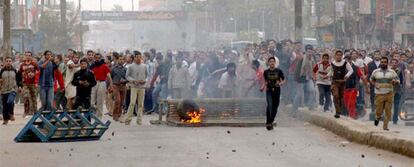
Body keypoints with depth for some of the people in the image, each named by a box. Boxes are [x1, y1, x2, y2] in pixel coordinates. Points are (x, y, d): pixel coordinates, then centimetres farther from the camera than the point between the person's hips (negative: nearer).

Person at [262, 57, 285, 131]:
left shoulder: (279, 71, -1)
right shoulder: (266, 72, 3)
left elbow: (283, 81, 4)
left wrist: (280, 83, -17)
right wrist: (262, 87, -1)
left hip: (277, 91, 1)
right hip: (269, 91, -1)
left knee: (275, 107, 5)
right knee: (269, 105, -19)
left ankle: (271, 122, 23)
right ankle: (268, 123, -16)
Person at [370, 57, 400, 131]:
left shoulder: (392, 72, 5)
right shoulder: (376, 72, 6)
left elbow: (398, 80, 10)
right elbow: (371, 79, 21)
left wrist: (395, 81, -14)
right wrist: (375, 84, 2)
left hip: (389, 94, 0)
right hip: (379, 94, 0)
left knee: (388, 111, -4)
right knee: (379, 111, -2)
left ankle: (385, 126, 5)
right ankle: (377, 117, 32)